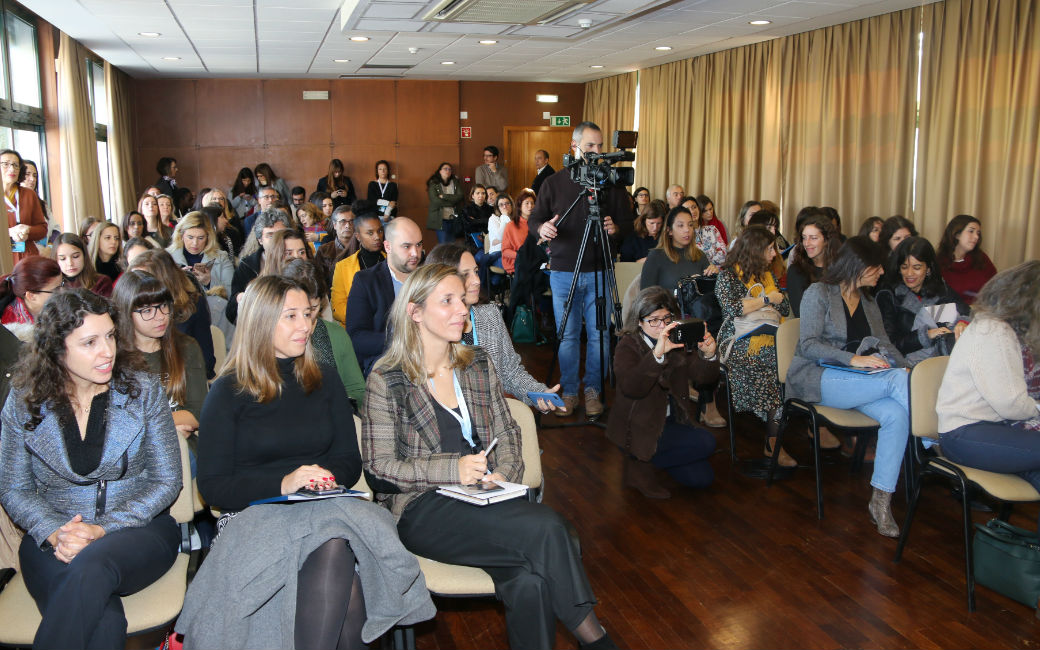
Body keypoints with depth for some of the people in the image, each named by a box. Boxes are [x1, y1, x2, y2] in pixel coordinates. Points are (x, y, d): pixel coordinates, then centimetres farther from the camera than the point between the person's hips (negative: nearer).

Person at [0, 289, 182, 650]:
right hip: (54, 539, 0)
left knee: (93, 565, -37)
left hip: (138, 528, 0)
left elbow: (166, 480, -2)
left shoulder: (143, 390, -2)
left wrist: (103, 530, -15)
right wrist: (54, 532, -14)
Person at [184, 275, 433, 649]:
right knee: (335, 548, -35)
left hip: (327, 506, 3)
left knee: (334, 546, -35)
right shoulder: (229, 392, 5)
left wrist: (330, 477, -10)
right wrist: (282, 484, -17)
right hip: (255, 514, -3)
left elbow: (350, 462, 14)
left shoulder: (324, 381, 16)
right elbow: (212, 486, -2)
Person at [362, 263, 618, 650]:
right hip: (422, 509, -4)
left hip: (483, 499, 4)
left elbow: (507, 433, 15)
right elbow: (378, 467, -5)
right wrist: (452, 469, -17)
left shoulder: (477, 364, 14)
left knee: (530, 580, -30)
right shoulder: (387, 381, -1)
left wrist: (503, 475, -7)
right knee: (545, 528, -27)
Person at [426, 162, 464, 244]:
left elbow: (459, 197, -3)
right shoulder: (433, 184, 0)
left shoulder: (455, 182, 9)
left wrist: (444, 196, -10)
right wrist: (452, 202, -7)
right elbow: (435, 201, -11)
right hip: (440, 219, -3)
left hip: (453, 218, 3)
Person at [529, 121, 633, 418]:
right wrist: (542, 228, -17)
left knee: (598, 335, 3)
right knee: (567, 336, 5)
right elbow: (533, 220, 6)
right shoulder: (554, 183, 4)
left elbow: (628, 224, 6)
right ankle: (569, 391, 19)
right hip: (563, 271, 0)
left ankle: (593, 390, 18)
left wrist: (616, 229, -17)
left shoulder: (610, 183, 3)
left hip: (599, 272, 0)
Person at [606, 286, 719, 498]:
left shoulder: (678, 341, 1)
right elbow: (630, 387, -33)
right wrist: (657, 353, -46)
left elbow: (703, 378, -6)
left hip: (671, 421, 6)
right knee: (705, 443, -21)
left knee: (702, 478, -2)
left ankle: (649, 457, 19)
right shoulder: (628, 346, -14)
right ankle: (640, 465, -4)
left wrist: (708, 355, -27)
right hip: (637, 429, -6)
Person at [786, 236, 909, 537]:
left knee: (896, 414, -26)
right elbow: (808, 345, -11)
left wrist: (906, 367, -3)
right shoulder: (818, 293, -1)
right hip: (817, 378, -6)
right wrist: (853, 359, -22)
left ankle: (881, 501, -25)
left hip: (856, 380, 6)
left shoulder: (869, 302, 22)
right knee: (897, 380, -28)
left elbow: (884, 344, 18)